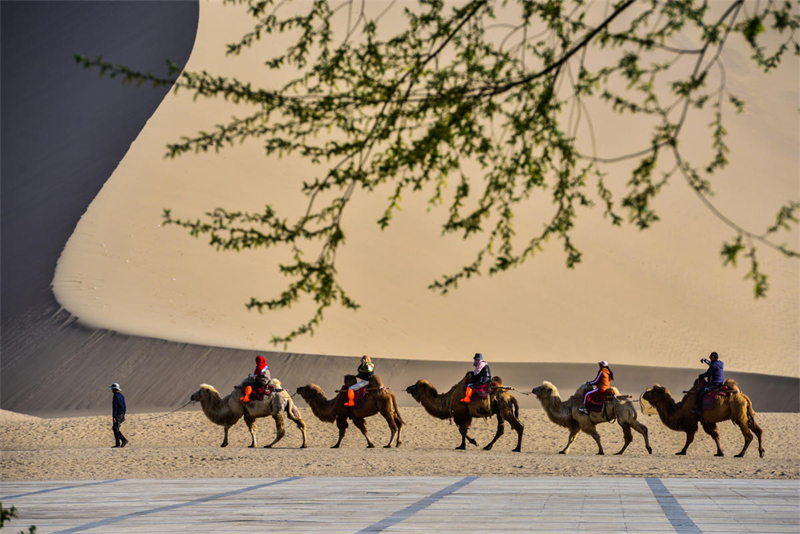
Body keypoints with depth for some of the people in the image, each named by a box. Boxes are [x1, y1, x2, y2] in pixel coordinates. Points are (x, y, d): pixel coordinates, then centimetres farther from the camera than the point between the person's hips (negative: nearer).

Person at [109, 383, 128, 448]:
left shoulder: (115, 396, -15)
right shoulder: (122, 396, 14)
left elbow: (115, 407, -19)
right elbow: (124, 406, 17)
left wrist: (114, 417, -20)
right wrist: (124, 415, 21)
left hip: (117, 415, -9)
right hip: (122, 414, 9)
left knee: (116, 429, -3)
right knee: (114, 428, 15)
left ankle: (118, 444, -2)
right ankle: (124, 440, 6)